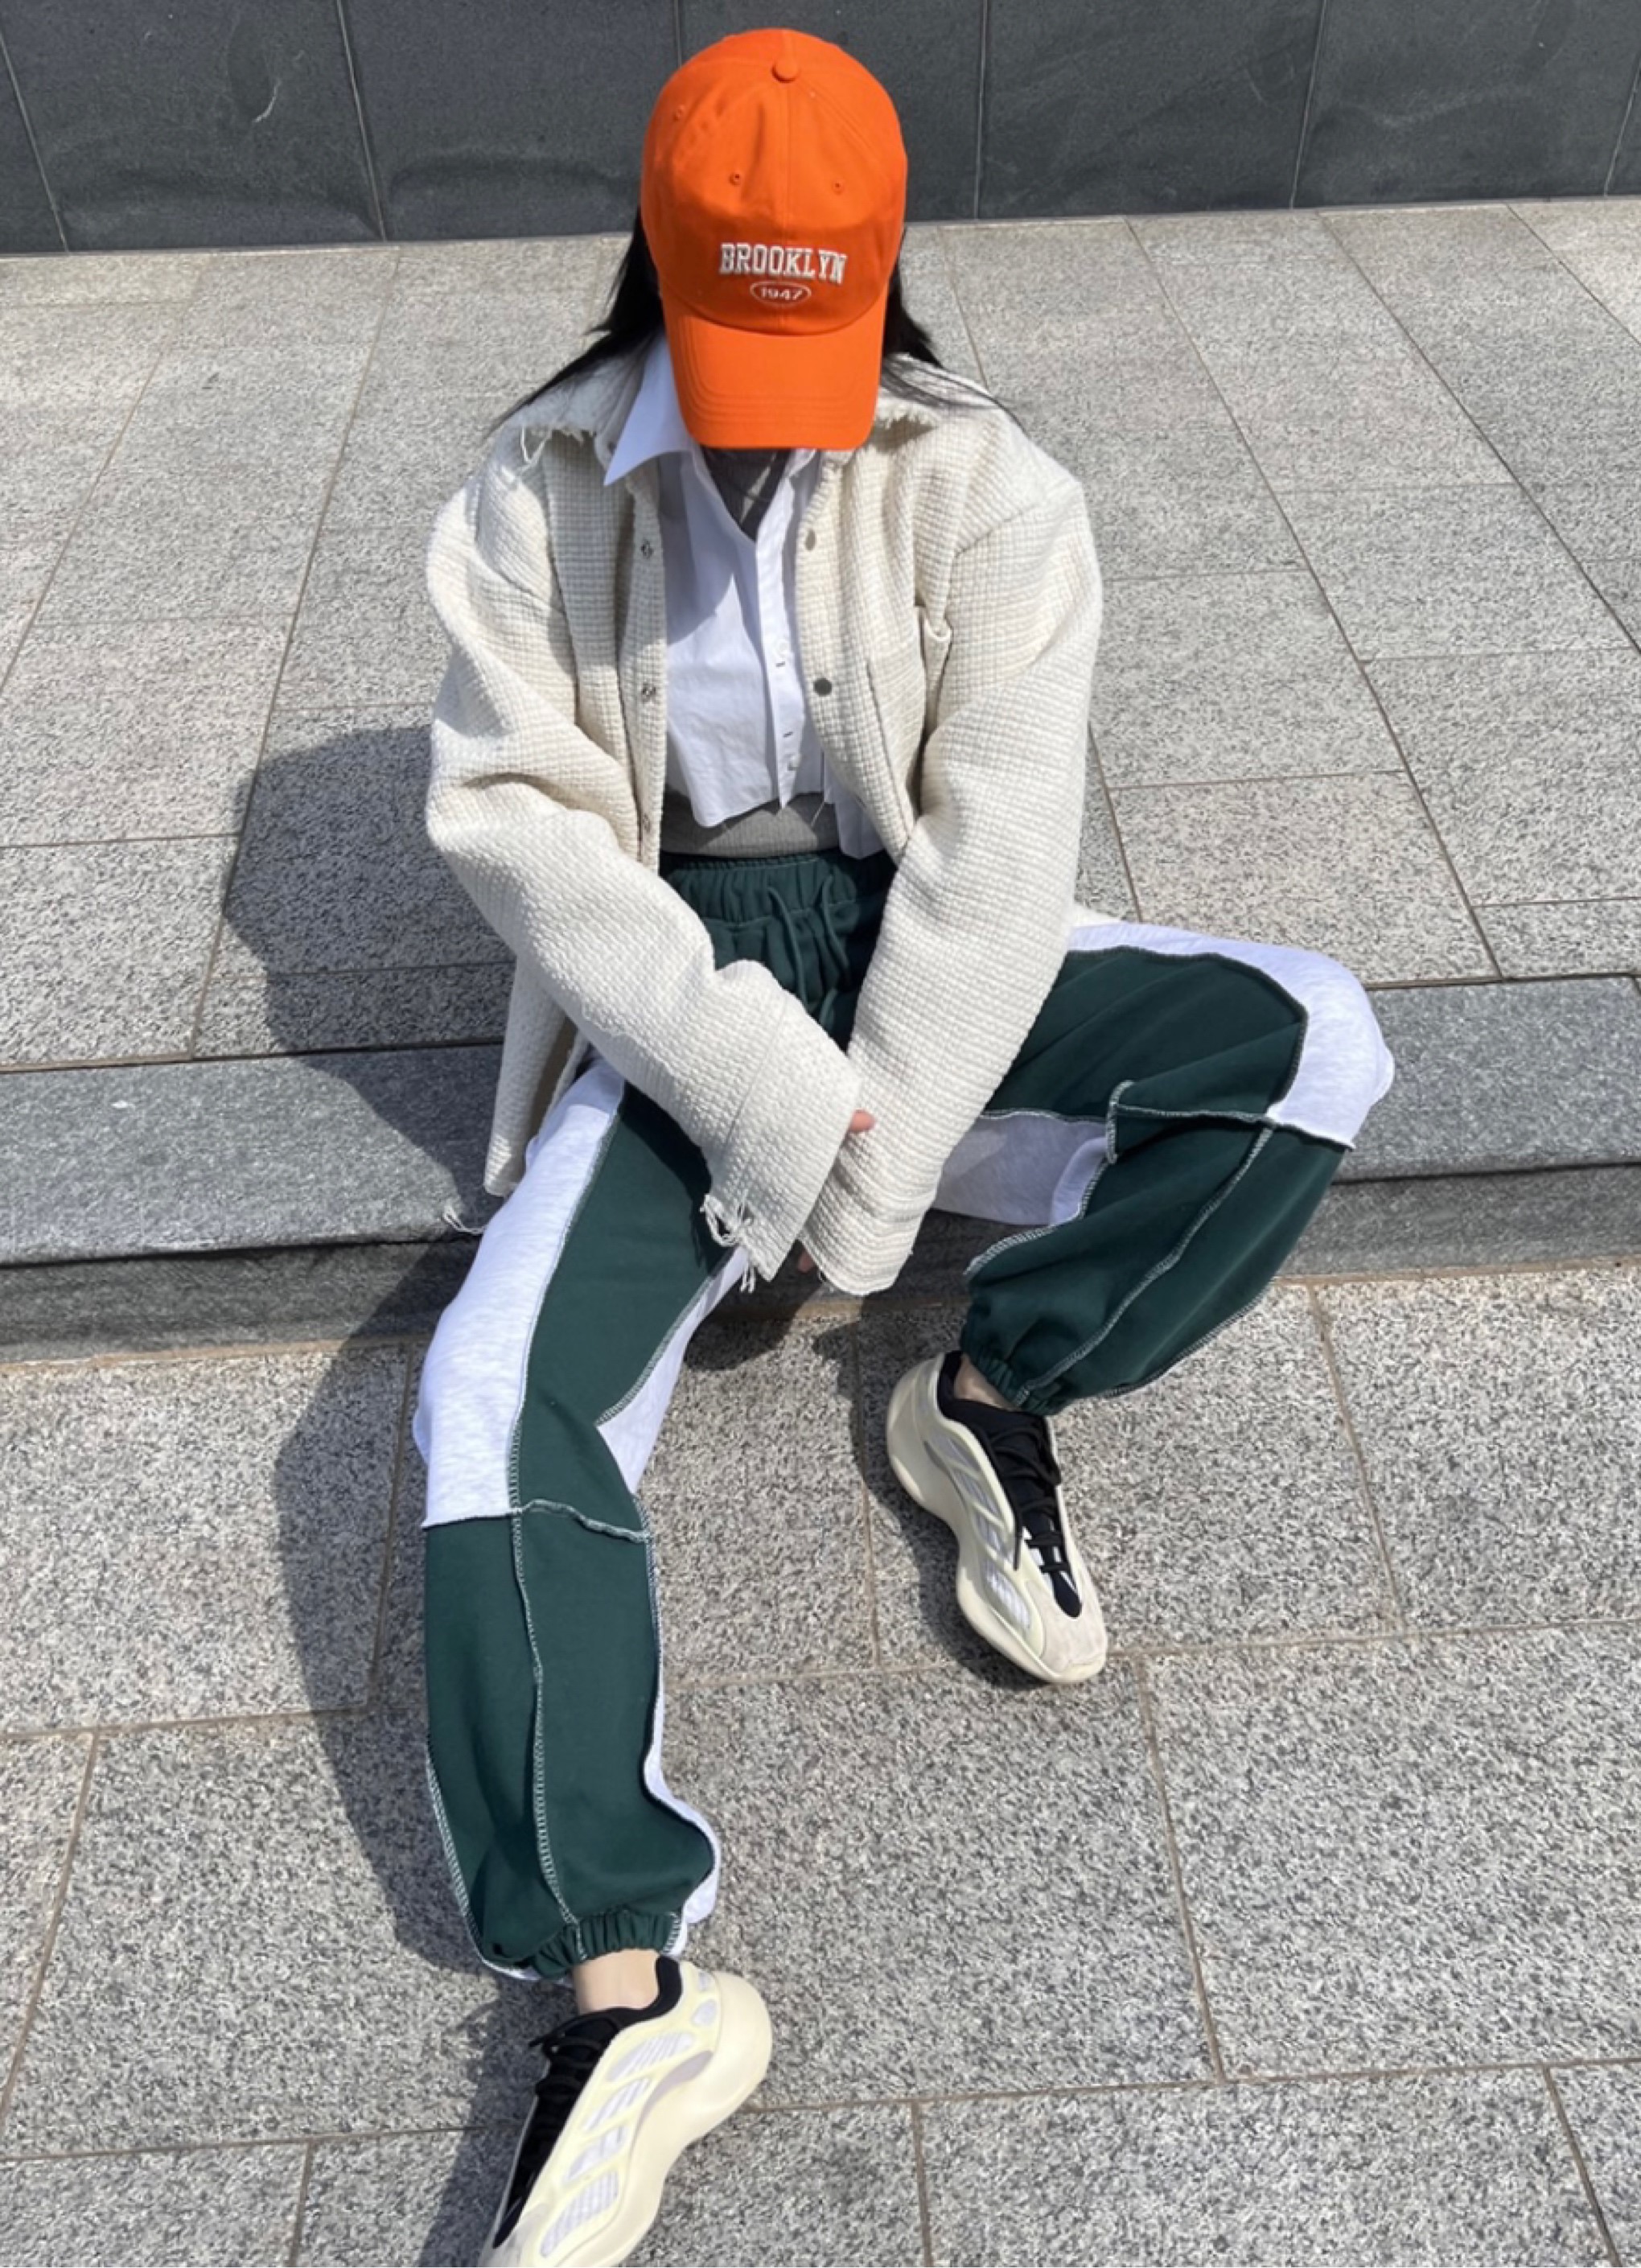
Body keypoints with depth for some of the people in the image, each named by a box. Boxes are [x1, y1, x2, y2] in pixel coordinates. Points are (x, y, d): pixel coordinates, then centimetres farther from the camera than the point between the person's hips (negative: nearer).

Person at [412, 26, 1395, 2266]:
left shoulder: (991, 495, -4)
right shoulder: (537, 499, -2)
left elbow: (999, 846, -12)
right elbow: (528, 828, -10)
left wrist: (868, 1177, -19)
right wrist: (778, 1093, -22)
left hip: (929, 949, 1)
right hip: (676, 976, 0)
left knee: (1313, 1045, -22)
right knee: (499, 1392, -23)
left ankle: (992, 1391, -4)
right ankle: (628, 1992, -20)